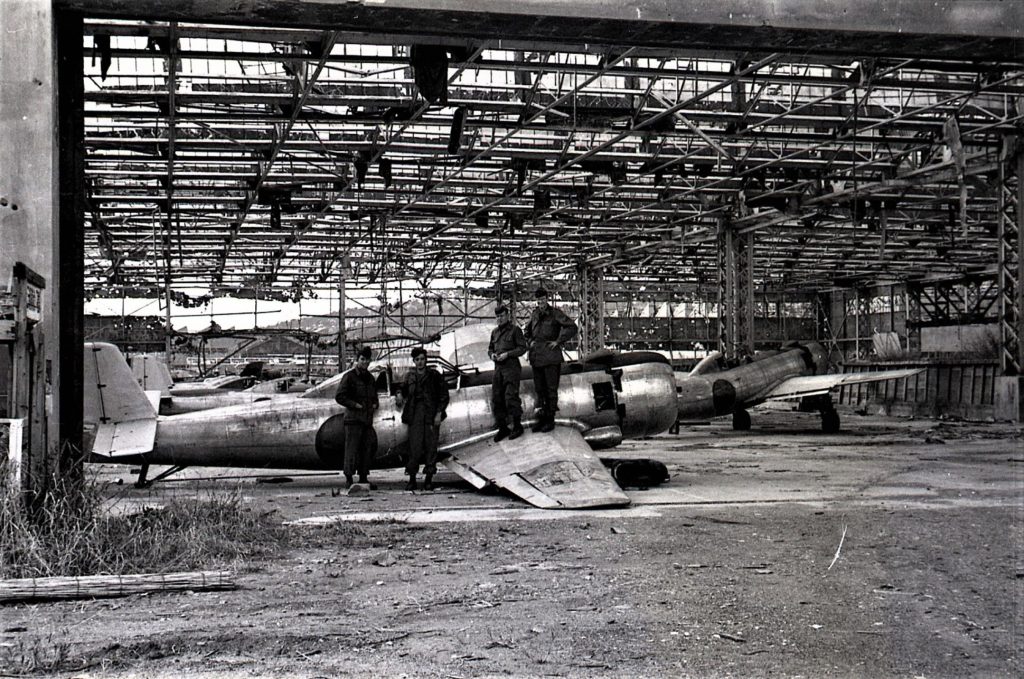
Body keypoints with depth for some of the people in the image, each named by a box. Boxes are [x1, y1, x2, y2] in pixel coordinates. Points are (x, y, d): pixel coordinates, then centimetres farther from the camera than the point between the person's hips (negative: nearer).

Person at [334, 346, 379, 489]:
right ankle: (349, 478, -4)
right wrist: (355, 405, -15)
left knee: (367, 448, 7)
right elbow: (339, 397, -8)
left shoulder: (369, 378, 18)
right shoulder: (349, 376, -3)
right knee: (352, 449, -8)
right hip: (353, 418, -7)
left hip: (367, 418, 7)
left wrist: (375, 404, 8)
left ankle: (364, 478, 14)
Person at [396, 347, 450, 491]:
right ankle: (412, 479, 1)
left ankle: (428, 479, 6)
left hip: (431, 415, -1)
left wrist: (439, 414, -6)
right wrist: (400, 395, 2)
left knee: (431, 446, -1)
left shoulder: (434, 375, 3)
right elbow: (404, 389, 27)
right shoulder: (410, 377, 11)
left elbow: (444, 395, 2)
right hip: (415, 416, 1)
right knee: (414, 447, -5)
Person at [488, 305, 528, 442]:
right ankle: (502, 428, 10)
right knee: (496, 398, 2)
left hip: (512, 367, -6)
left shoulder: (515, 330, -1)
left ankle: (517, 426, 1)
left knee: (511, 396, -11)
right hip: (498, 368, 6)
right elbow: (490, 348, 23)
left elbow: (523, 348, -6)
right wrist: (492, 354, -1)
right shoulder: (495, 332, 15)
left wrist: (507, 354, -16)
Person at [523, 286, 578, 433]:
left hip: (551, 356, -6)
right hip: (536, 357, 6)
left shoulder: (555, 313, -4)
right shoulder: (535, 315, 12)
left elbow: (572, 327, -10)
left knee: (551, 389, -4)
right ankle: (541, 419, 15)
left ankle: (550, 419, 0)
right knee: (539, 389, 9)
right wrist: (530, 341, 12)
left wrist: (558, 341, -11)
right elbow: (527, 331, 31)